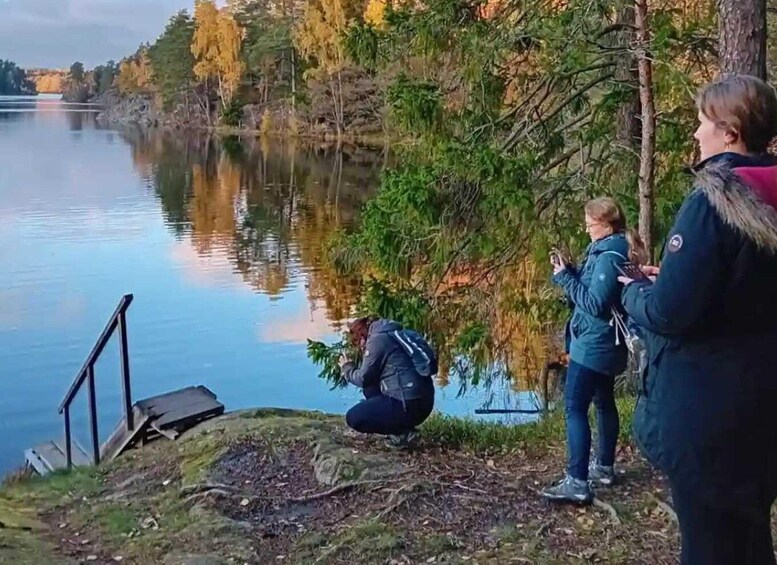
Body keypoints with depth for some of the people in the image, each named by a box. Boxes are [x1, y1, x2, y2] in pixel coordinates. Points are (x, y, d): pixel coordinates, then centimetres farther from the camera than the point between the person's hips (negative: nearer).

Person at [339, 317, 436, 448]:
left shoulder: (377, 339, -7)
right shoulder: (392, 334, 19)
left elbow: (363, 379, -1)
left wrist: (347, 369, 17)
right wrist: (354, 367, 26)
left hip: (409, 405, -9)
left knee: (353, 418, -1)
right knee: (370, 388, 25)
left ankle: (402, 432, -2)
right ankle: (401, 427, 15)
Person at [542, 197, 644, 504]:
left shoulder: (609, 257, -20)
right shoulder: (610, 249, 12)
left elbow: (594, 303, -25)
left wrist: (565, 277, -18)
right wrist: (568, 272, 1)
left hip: (593, 345, -11)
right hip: (605, 345, 11)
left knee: (575, 407, -11)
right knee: (604, 402, 18)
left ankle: (577, 482, -13)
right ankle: (604, 467, 30)